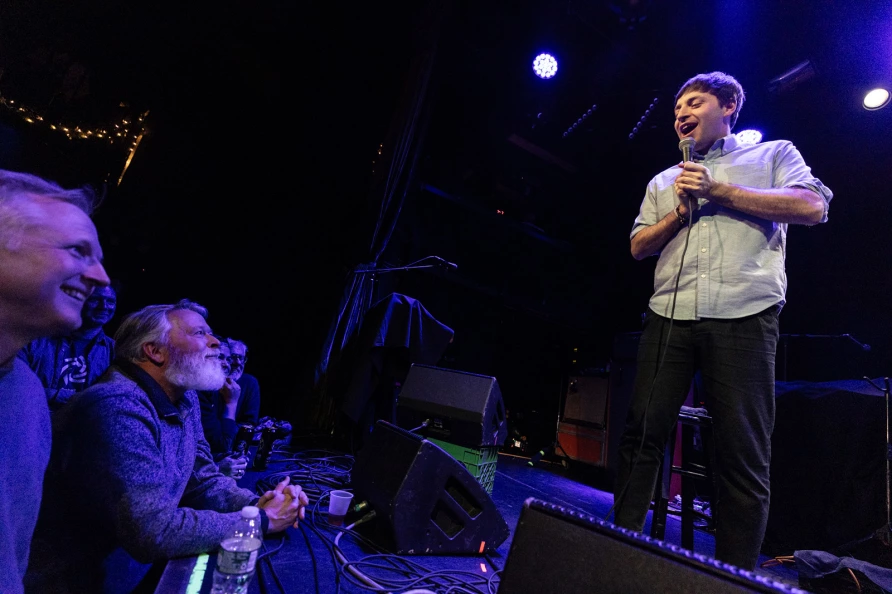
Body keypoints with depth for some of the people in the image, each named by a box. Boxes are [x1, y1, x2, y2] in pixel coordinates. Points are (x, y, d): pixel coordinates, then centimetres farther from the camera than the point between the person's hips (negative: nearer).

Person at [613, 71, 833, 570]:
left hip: (744, 317, -3)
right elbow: (639, 246, 18)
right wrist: (680, 213, 1)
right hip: (669, 316, 3)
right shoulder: (663, 182, 25)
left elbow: (812, 207, -1)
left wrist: (720, 191, -3)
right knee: (642, 435, 1)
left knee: (744, 454, -2)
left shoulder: (773, 154, 17)